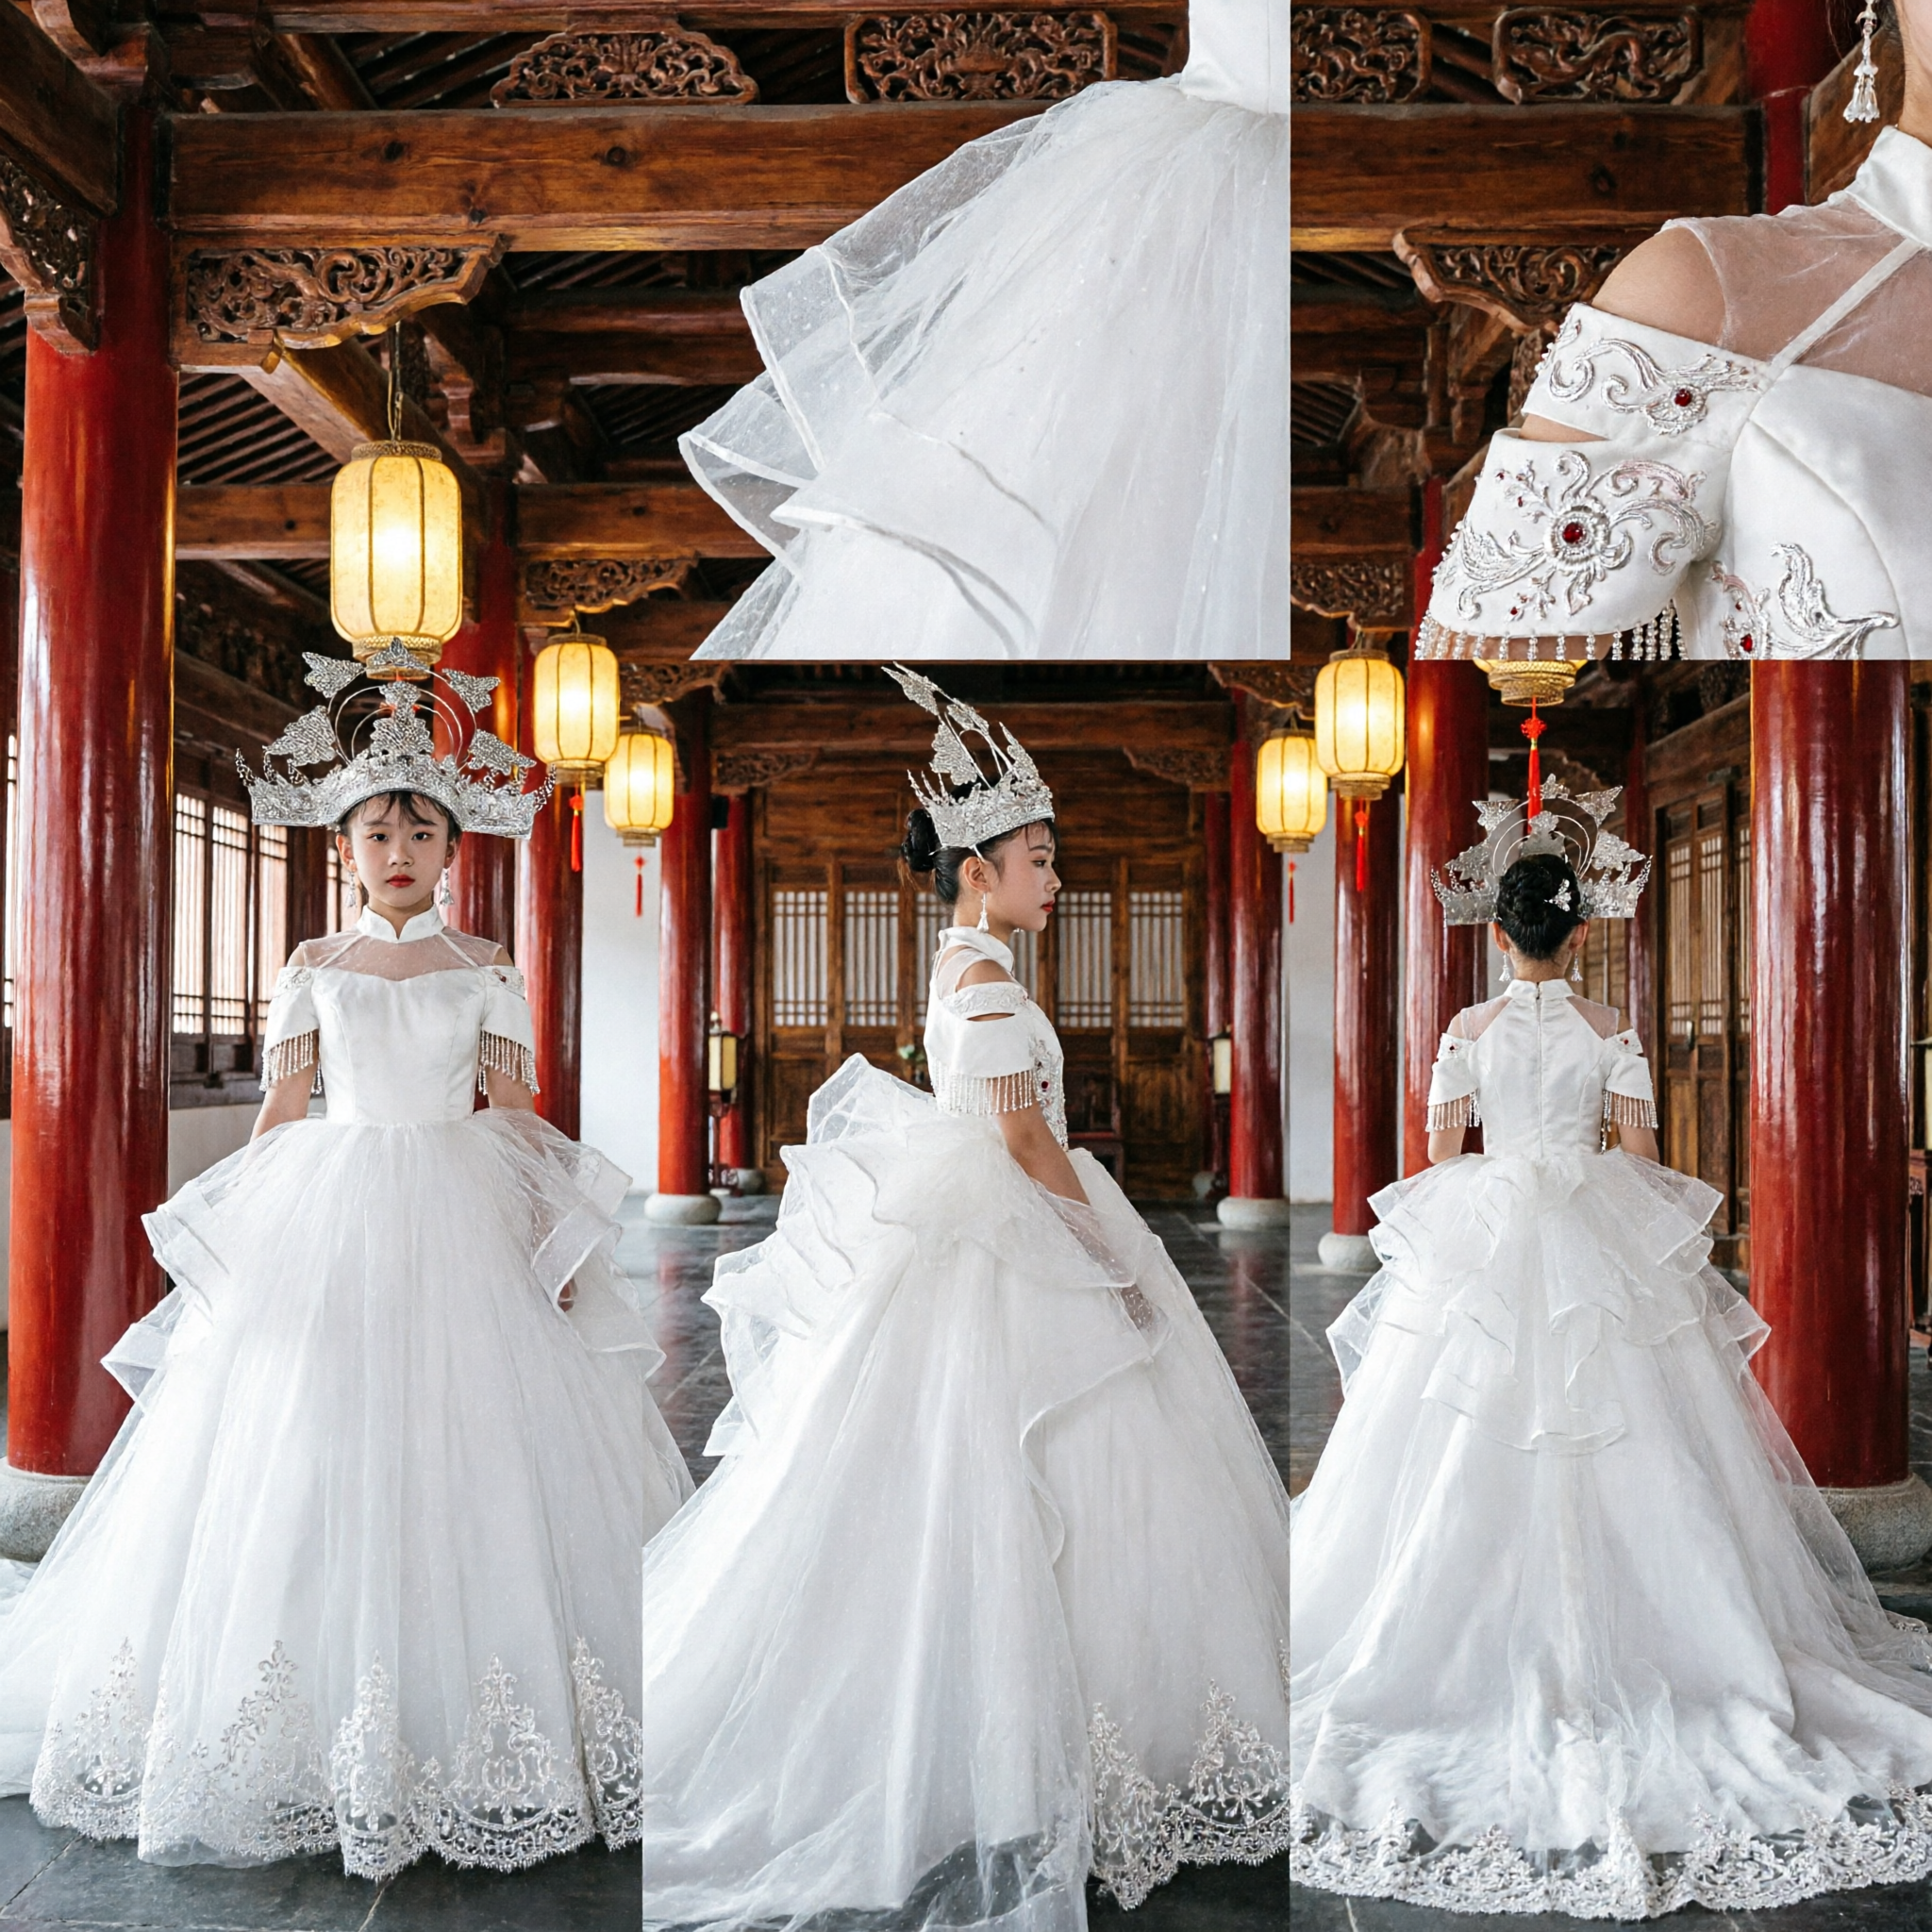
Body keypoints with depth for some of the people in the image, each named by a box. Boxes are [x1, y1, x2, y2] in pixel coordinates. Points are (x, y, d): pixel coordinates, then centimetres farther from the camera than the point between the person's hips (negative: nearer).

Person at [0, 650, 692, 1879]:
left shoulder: (488, 968, 6)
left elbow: (515, 1111, 4)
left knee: (468, 1456, -3)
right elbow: (280, 1110, 9)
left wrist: (547, 1240, -5)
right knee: (306, 1463, -1)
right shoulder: (314, 968, 9)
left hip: (463, 1222, -1)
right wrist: (251, 1239, 2)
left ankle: (460, 1725, 10)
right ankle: (310, 1746, 12)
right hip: (329, 1216, 1)